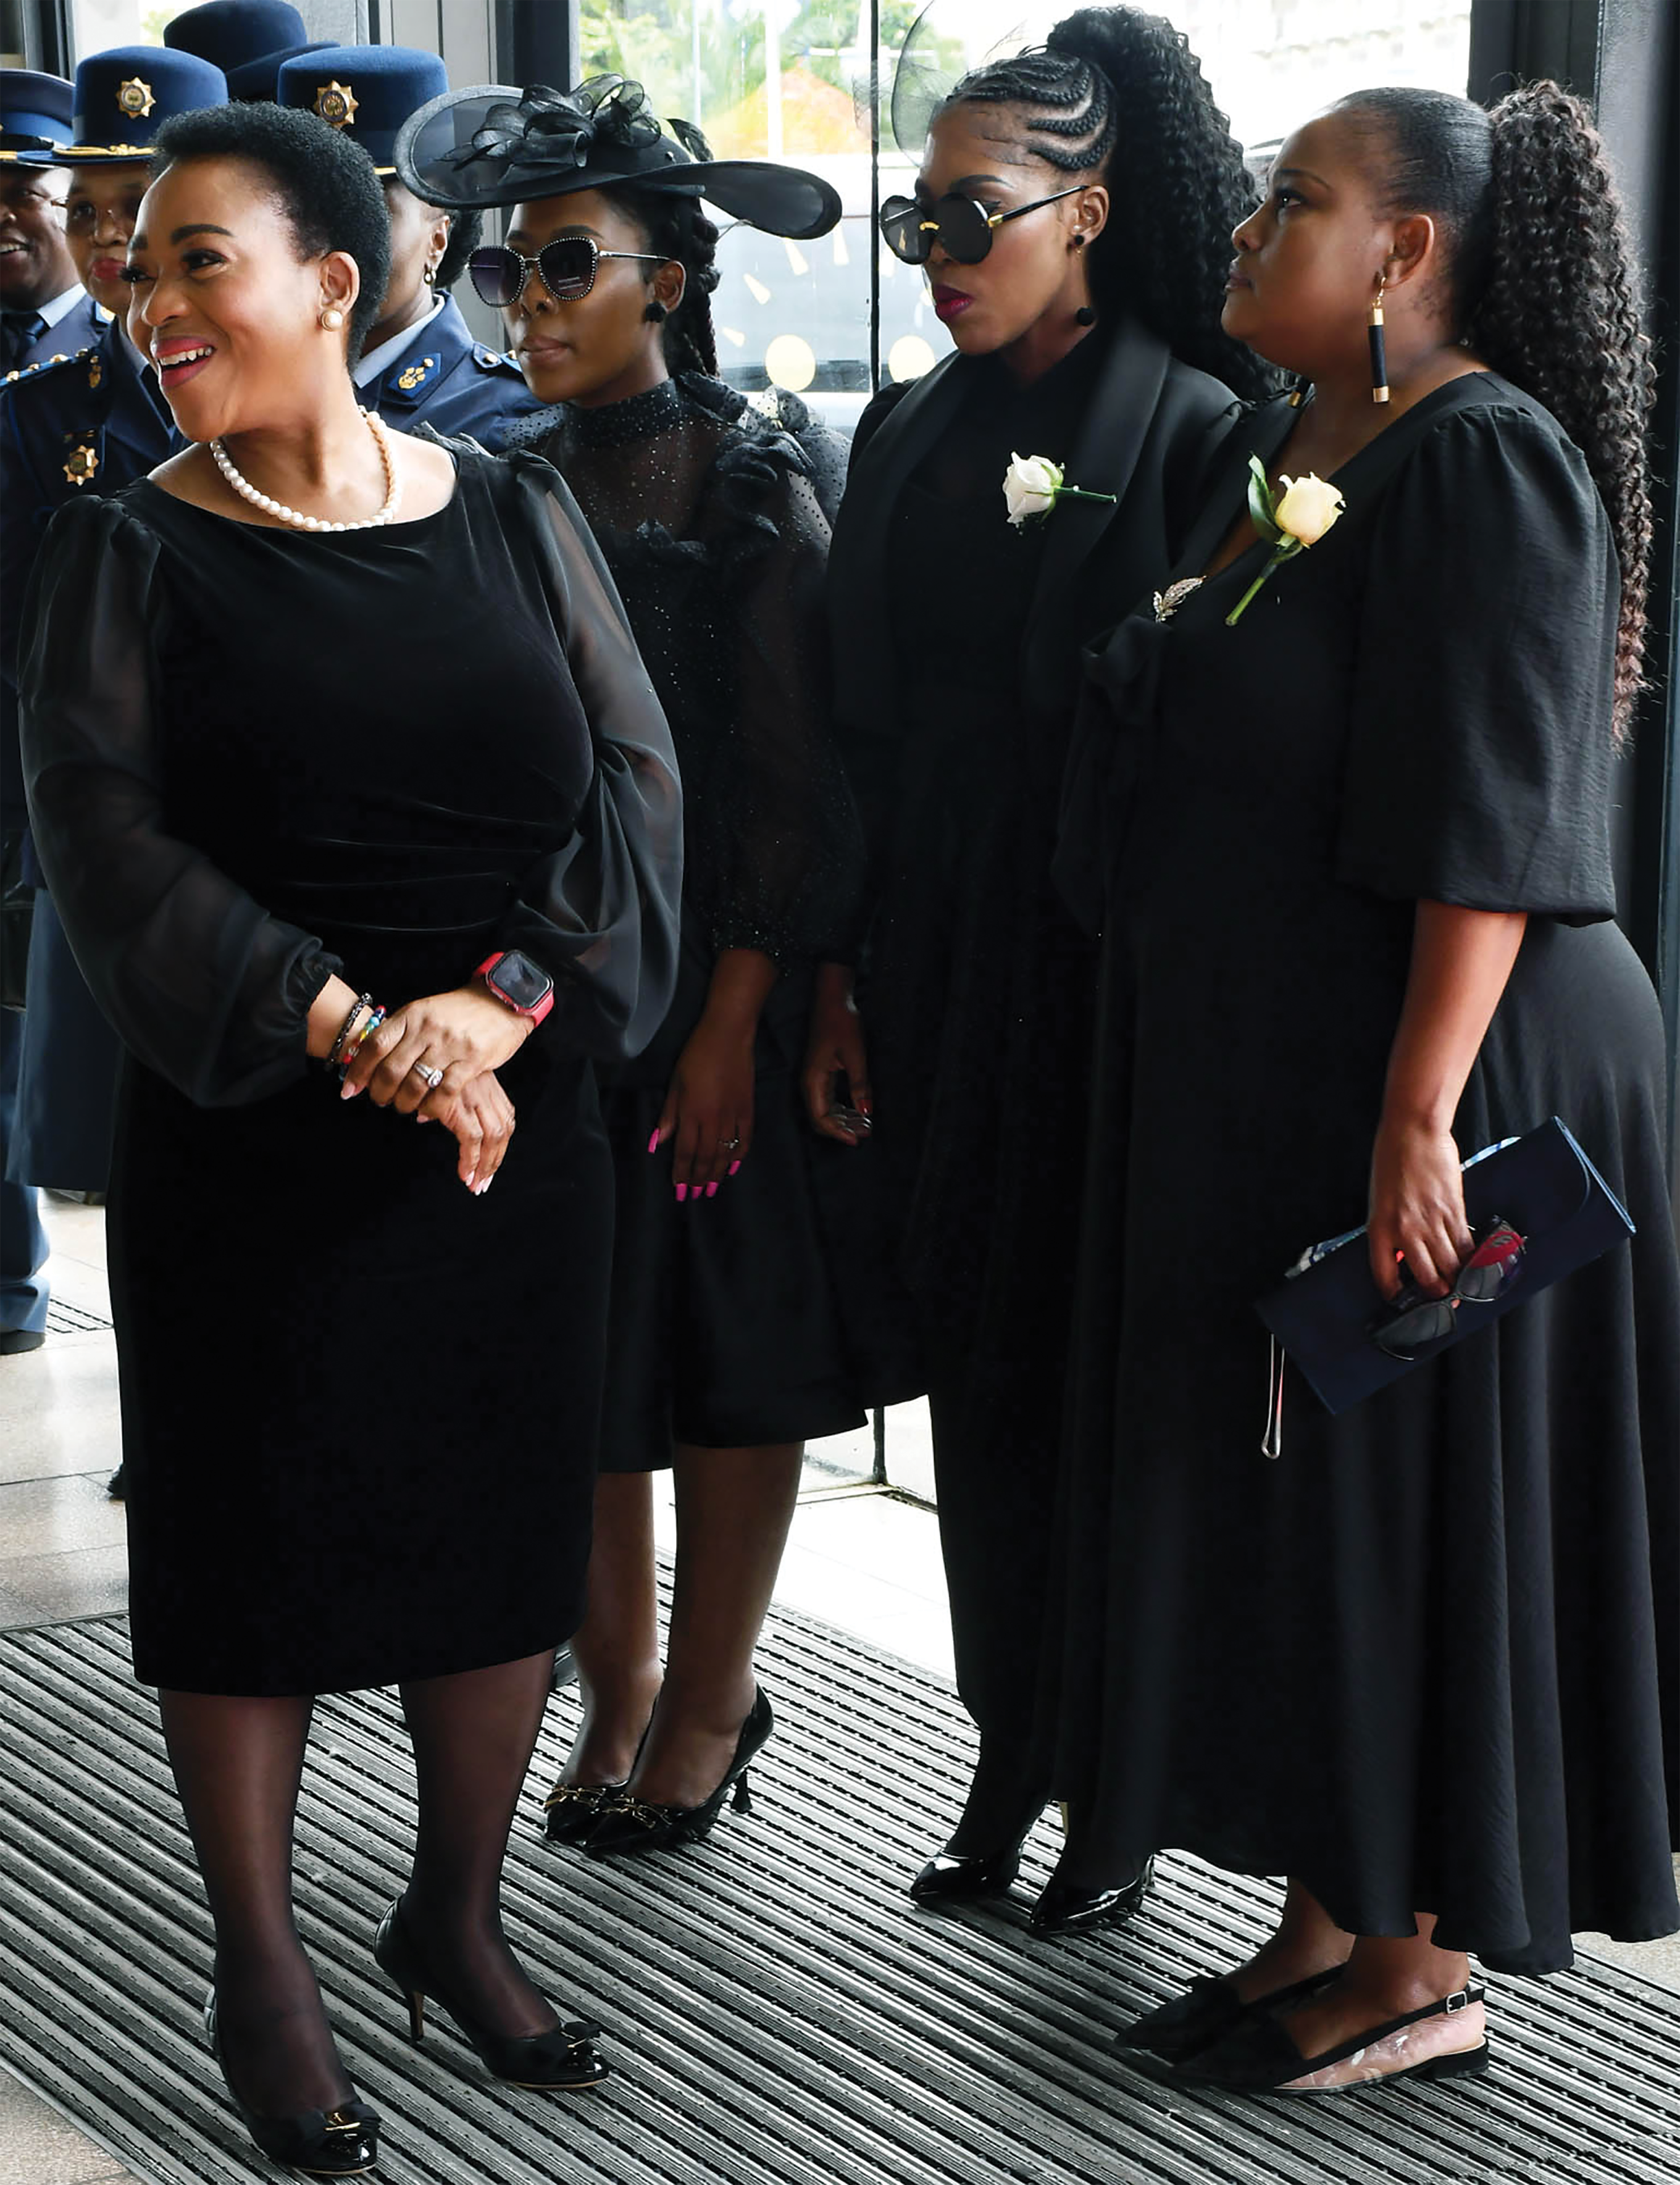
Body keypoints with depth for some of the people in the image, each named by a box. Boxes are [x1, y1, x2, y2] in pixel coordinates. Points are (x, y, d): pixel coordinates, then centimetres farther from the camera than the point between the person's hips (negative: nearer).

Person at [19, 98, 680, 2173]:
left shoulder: (511, 513, 4)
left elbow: (635, 779, -1)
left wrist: (506, 997, -17)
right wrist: (348, 1029, -21)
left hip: (516, 1123, 3)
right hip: (248, 1136, -2)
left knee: (508, 1531, 11)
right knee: (258, 1545, 5)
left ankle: (455, 1916, 32)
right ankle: (261, 1978, 22)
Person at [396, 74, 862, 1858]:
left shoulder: (750, 484, -6)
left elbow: (789, 781, -10)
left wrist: (733, 1022, -15)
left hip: (710, 973, -5)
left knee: (729, 1333, 5)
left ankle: (709, 1699, 18)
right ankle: (616, 1687, 22)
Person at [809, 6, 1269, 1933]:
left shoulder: (1188, 430, -8)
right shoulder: (909, 434, 9)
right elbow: (855, 726, 10)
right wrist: (836, 983, 6)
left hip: (1105, 977, -5)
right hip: (930, 975, 6)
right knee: (974, 1363, 10)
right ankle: (1007, 1760, 22)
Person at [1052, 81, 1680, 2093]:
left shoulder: (1486, 462, -15)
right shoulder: (1277, 452, 12)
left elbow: (1489, 830, -22)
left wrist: (1419, 1118, -26)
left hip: (1414, 1076, -9)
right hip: (1242, 1086, 9)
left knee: (1403, 1498, 1)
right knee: (1276, 1493, 14)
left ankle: (1425, 1971, 15)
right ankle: (1322, 1920, 26)